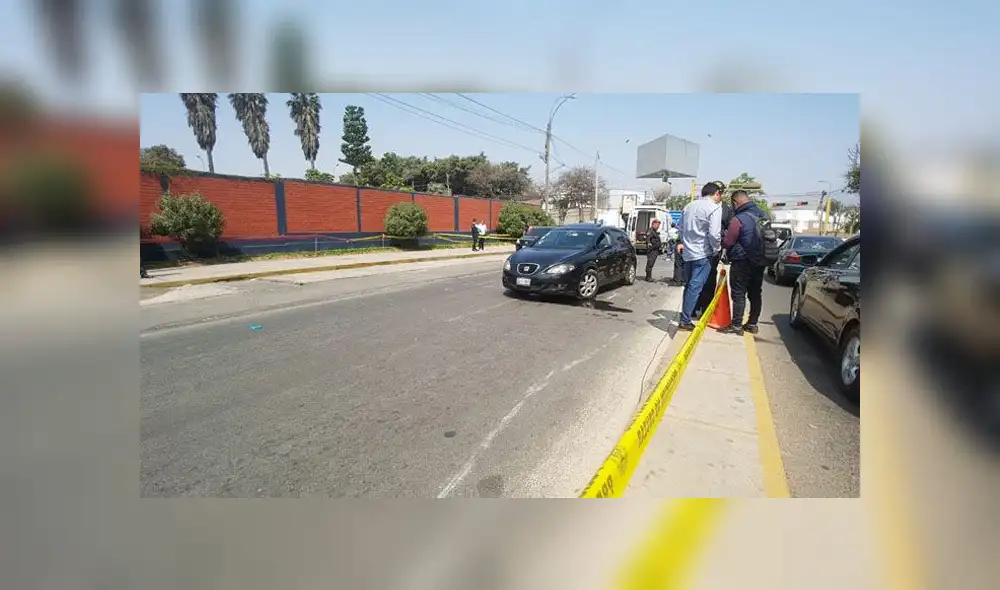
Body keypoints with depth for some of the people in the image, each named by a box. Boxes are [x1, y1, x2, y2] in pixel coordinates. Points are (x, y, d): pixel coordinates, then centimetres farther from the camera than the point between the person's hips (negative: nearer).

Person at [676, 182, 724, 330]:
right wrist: (717, 249, -3)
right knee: (695, 288, -5)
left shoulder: (689, 206, 11)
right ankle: (685, 321, -6)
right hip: (703, 253, -7)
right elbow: (714, 233, -18)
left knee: (689, 285, 16)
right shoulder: (714, 208, -10)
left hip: (688, 253, 7)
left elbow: (681, 229, 16)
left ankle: (687, 314, 23)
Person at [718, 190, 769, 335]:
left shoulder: (738, 219, -18)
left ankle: (736, 325, -1)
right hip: (760, 261, 8)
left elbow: (727, 243, -14)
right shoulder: (764, 216, 7)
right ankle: (752, 324, 20)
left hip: (742, 262, -8)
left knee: (738, 294, -2)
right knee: (755, 293, 13)